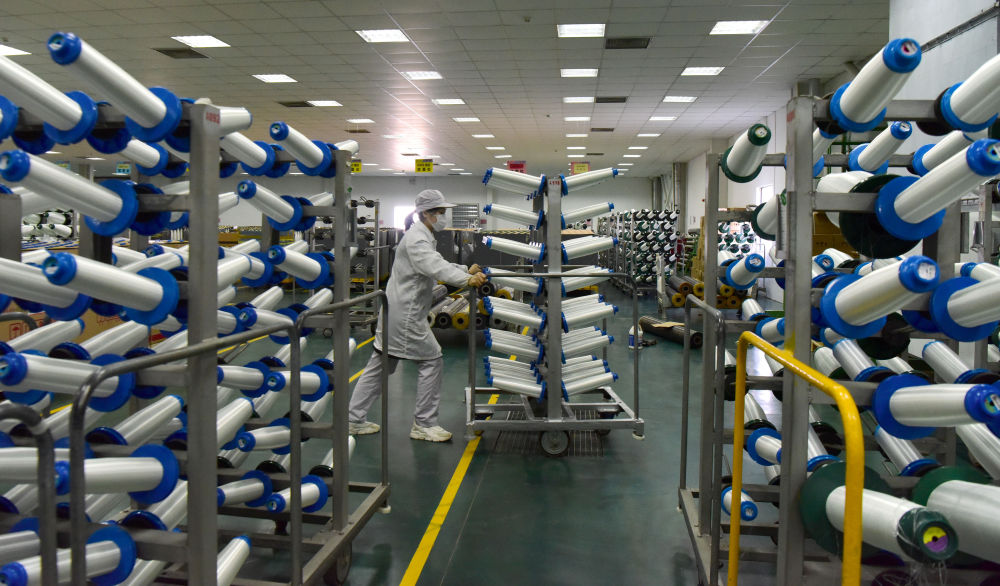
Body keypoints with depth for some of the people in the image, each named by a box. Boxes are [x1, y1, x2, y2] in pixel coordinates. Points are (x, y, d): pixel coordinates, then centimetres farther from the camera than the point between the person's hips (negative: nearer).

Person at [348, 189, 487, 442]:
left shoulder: (425, 237, 17)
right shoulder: (416, 239, -17)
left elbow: (439, 264, 26)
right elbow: (436, 268, -34)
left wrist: (467, 270, 12)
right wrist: (467, 280, -46)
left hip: (396, 312, 11)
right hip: (405, 314, -11)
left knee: (380, 364, 14)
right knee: (431, 361, -3)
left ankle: (354, 419, 21)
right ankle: (424, 424, 5)